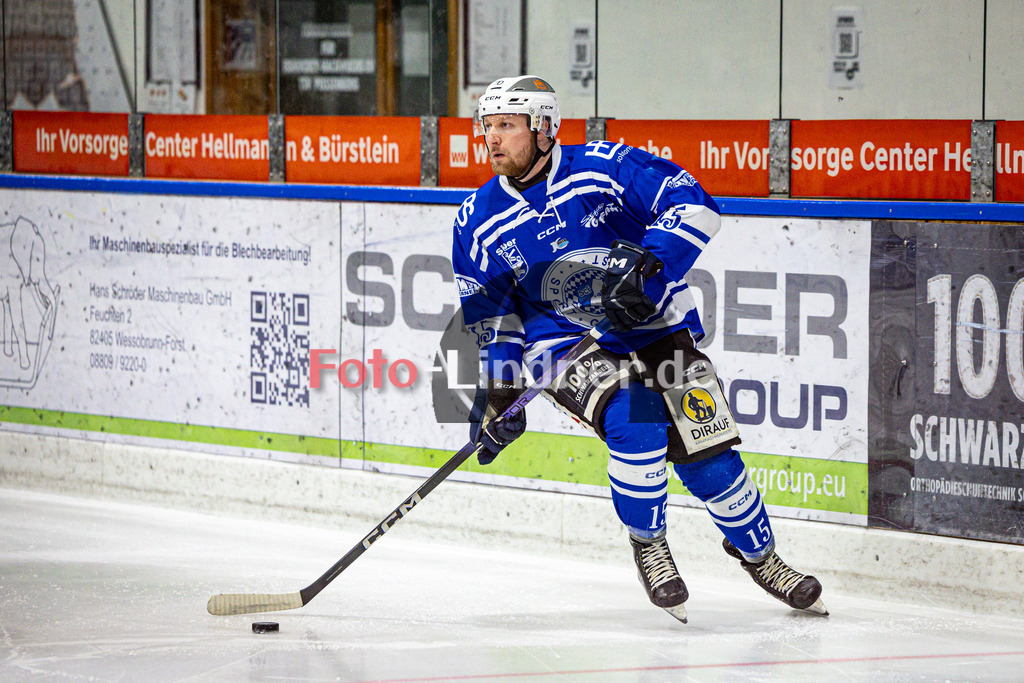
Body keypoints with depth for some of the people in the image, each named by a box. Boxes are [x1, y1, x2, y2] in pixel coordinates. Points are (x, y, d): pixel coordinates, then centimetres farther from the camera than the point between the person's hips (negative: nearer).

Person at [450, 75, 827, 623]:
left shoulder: (603, 167, -11)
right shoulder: (478, 222, -1)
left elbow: (693, 203, -17)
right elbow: (493, 319, 6)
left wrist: (648, 264, -29)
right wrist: (497, 394, -4)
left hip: (654, 327, 0)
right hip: (564, 347, 0)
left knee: (706, 451, -6)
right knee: (633, 419, -28)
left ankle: (760, 556, 19)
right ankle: (647, 547, -6)